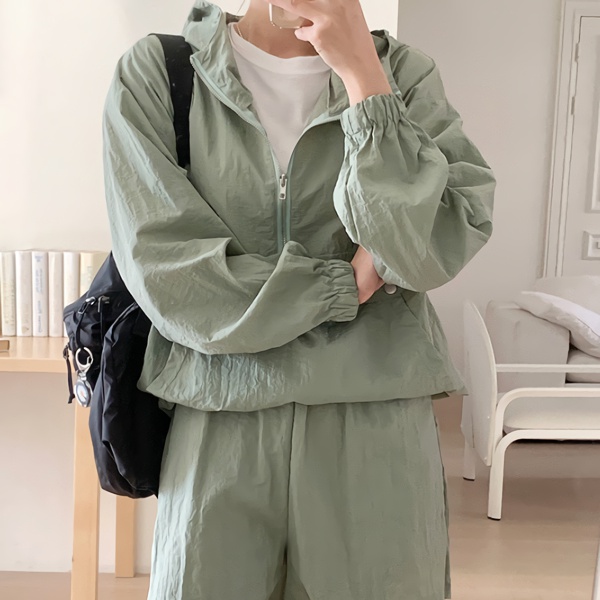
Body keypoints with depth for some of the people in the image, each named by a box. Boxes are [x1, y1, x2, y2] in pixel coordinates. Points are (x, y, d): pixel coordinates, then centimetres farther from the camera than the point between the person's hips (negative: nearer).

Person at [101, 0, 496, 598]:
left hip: (381, 420, 1)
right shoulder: (153, 73, 1)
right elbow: (165, 274, -10)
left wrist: (361, 68, -12)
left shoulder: (403, 72, 4)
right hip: (220, 423, 0)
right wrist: (351, 284, -7)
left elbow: (436, 248, -11)